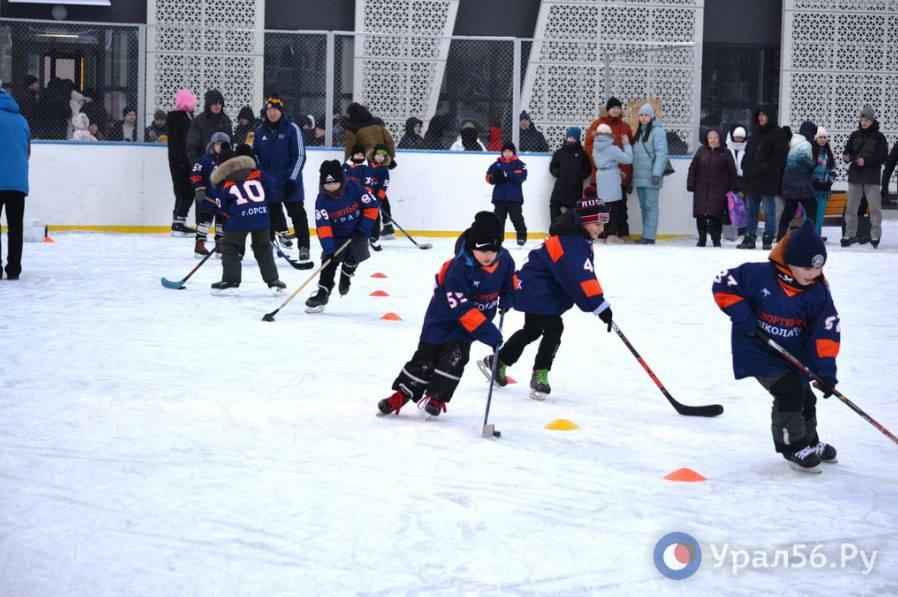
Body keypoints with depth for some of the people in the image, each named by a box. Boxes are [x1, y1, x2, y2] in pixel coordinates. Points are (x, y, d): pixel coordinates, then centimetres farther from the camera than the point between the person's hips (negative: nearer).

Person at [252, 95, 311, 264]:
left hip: (290, 181, -4)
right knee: (270, 215, 10)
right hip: (269, 182, 4)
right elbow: (255, 155, 15)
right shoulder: (260, 131, 6)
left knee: (298, 214, -2)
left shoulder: (292, 129, -7)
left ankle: (304, 247, 1)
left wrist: (292, 179, -15)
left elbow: (300, 155, -10)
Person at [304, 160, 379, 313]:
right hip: (336, 237, 1)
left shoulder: (354, 190, -19)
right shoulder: (322, 201, -17)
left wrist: (365, 229, -13)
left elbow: (372, 206, -9)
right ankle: (322, 294, 3)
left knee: (353, 255, -24)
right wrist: (328, 249, -31)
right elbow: (323, 226, -22)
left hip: (357, 233, -1)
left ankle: (346, 275, 9)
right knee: (328, 263, -7)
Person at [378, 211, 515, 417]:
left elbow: (511, 281, 11)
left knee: (454, 357, -11)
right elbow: (464, 311, -33)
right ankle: (400, 396, 8)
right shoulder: (458, 269, -32)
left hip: (480, 318, 4)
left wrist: (506, 299, -10)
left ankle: (435, 397, 1)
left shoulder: (504, 259, -14)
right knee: (426, 357, -2)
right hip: (444, 317, -4)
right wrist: (491, 335, -34)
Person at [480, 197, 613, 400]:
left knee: (532, 330, 24)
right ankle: (540, 376, -10)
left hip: (533, 289, 11)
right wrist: (600, 307, -36)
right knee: (554, 328, -16)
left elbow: (585, 276, 18)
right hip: (536, 290, -11)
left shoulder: (579, 239, 7)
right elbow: (581, 280, -34)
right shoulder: (572, 244, -27)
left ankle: (497, 362, 37)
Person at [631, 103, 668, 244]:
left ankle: (649, 236, -8)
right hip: (639, 177, 8)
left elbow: (661, 154, -15)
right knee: (643, 206, 10)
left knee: (650, 206, -7)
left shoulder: (657, 131, -7)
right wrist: (632, 174, 18)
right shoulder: (639, 132, 18)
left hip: (650, 177, -8)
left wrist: (657, 174, -22)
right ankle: (646, 235, 15)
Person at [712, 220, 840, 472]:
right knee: (788, 392, -19)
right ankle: (793, 446, 0)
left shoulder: (818, 292, -11)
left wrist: (826, 369, -20)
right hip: (758, 350, -5)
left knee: (805, 397, 17)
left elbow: (826, 331, -11)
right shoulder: (759, 275, -23)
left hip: (794, 354, 5)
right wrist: (740, 313, -23)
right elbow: (723, 284, -15)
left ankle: (809, 441, 44)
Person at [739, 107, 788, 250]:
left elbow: (780, 155, -12)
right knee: (750, 209, 9)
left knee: (769, 210, -2)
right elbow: (748, 152, 22)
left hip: (768, 179, -7)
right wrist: (746, 166, 7)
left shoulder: (778, 134, -5)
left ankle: (768, 239, 2)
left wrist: (767, 168, -17)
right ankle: (749, 238, 14)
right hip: (751, 178, 7)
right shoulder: (755, 132, 16)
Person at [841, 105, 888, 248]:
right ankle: (850, 234, 10)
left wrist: (866, 161, -17)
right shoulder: (855, 136, 9)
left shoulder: (879, 137, -1)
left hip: (872, 178, -3)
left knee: (875, 207, -2)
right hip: (855, 177, 3)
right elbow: (847, 151, 10)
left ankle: (875, 235, 5)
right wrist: (847, 157, -14)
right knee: (851, 207, 3)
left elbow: (883, 157, -6)